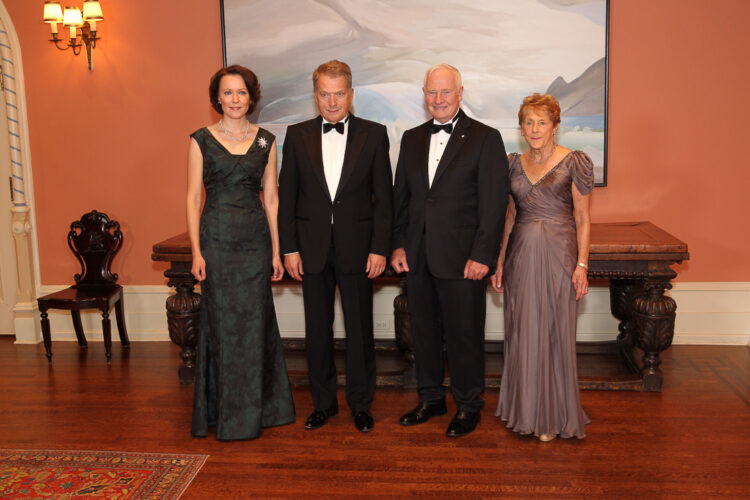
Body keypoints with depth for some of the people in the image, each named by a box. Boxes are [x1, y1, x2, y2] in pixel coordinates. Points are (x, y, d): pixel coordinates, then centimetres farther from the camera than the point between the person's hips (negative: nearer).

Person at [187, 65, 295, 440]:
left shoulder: (265, 141, 8)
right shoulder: (201, 140, 2)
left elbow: (271, 198, 7)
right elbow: (193, 198, 0)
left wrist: (276, 250, 3)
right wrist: (196, 251, -7)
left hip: (255, 240, 2)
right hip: (217, 239, -2)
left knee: (254, 323, 7)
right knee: (222, 322, 4)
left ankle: (257, 409, 22)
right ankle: (227, 412, 18)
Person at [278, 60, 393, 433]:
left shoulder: (373, 135, 0)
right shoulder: (297, 135, 4)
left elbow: (383, 196, -1)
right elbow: (286, 196, 4)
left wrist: (380, 248, -7)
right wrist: (289, 248, -1)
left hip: (357, 248, -1)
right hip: (312, 249, 2)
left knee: (359, 329, 7)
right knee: (317, 329, 10)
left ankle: (361, 403, 24)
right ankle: (323, 402, 27)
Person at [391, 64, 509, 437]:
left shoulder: (486, 139, -4)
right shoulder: (412, 139, 12)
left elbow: (494, 203, -9)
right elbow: (400, 196, 15)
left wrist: (482, 255, -14)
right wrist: (398, 245, 7)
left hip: (462, 259, -5)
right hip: (417, 257, 5)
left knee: (464, 334, 5)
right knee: (424, 330, 15)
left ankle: (468, 405, 23)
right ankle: (431, 399, 31)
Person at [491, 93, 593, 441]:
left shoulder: (574, 163, -3)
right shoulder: (514, 164, 9)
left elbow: (583, 219, -2)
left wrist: (582, 264, -9)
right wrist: (499, 261, 9)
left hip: (557, 255, -4)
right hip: (520, 255, 4)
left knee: (554, 333, 2)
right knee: (521, 332, 9)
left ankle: (553, 416, 17)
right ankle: (524, 408, 25)